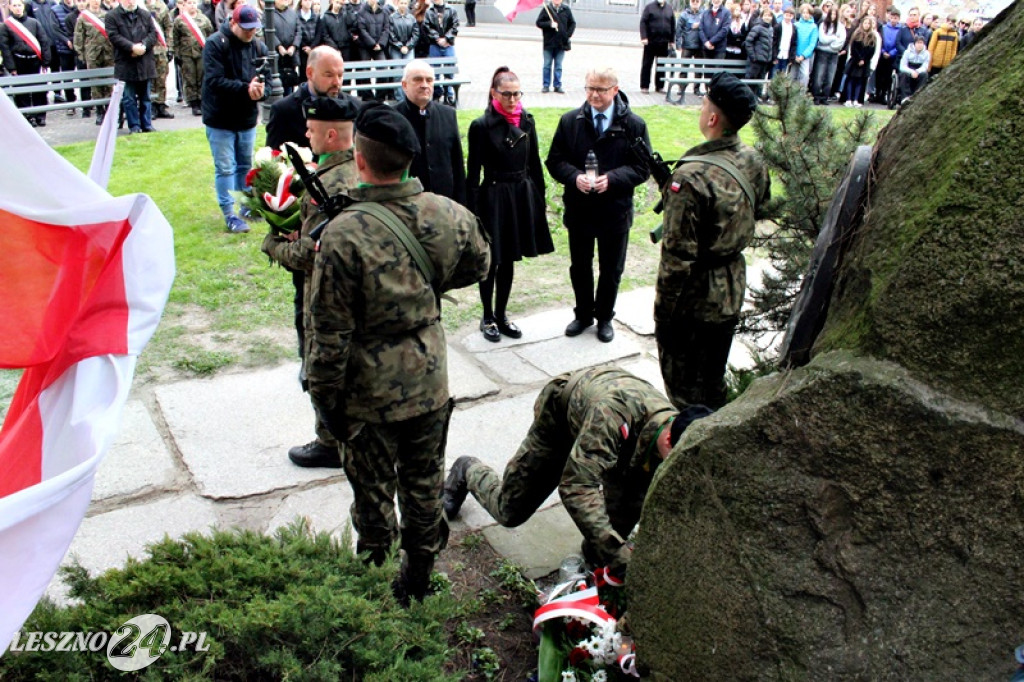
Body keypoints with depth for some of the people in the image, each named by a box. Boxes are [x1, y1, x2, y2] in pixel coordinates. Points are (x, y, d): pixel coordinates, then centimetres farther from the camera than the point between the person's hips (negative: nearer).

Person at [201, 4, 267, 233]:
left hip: (247, 119, 5)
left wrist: (261, 89, -27)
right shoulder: (215, 44, -14)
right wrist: (245, 89, -30)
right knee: (225, 168, -1)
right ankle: (229, 214, 6)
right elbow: (215, 81, -23)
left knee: (245, 166, 17)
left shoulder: (258, 46, 0)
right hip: (220, 119, -5)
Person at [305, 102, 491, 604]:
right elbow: (478, 266, 11)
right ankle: (418, 578, 40)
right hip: (431, 384, 4)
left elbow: (330, 332, -18)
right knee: (424, 488, 21)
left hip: (370, 394, -4)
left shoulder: (344, 234, -24)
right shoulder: (448, 214, -11)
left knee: (373, 494, 16)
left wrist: (325, 398, -5)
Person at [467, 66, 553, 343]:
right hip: (493, 198, -5)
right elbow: (473, 174, -10)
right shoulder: (482, 126, -11)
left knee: (509, 261, 14)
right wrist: (474, 214, -12)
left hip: (522, 197, 5)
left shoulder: (526, 121, 3)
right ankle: (488, 317, 23)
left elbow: (534, 164, 10)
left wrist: (539, 200, 8)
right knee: (491, 261, 6)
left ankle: (501, 315, 27)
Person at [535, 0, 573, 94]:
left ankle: (558, 86, 13)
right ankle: (546, 85, 11)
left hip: (561, 43, 1)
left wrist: (568, 35, -1)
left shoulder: (566, 9, 3)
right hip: (548, 43, -1)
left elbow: (572, 23, 11)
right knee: (547, 65, 5)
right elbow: (539, 23, -3)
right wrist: (550, 24, -18)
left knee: (558, 66, 7)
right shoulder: (546, 9, -2)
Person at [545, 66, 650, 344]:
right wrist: (574, 176, -20)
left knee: (611, 270, 13)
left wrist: (611, 179, -23)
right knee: (579, 267, 16)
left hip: (615, 210, -1)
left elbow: (641, 168, -6)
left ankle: (604, 318, 33)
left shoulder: (634, 125, -6)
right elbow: (555, 160, 1)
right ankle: (583, 314, 36)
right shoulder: (570, 121, -1)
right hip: (578, 209, 2)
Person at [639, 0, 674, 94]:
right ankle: (644, 86, 9)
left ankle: (660, 86, 15)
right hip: (651, 41, -3)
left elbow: (673, 25, 13)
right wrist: (644, 37, -15)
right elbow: (643, 22, -6)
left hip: (664, 42, 3)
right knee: (647, 64, 3)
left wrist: (671, 40, 9)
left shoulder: (669, 8, 9)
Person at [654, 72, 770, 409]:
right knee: (714, 379, 24)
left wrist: (663, 306, -14)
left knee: (684, 387, 11)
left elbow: (678, 255, -24)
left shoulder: (692, 177, -27)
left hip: (693, 297, -7)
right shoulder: (754, 162, -3)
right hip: (732, 291, 8)